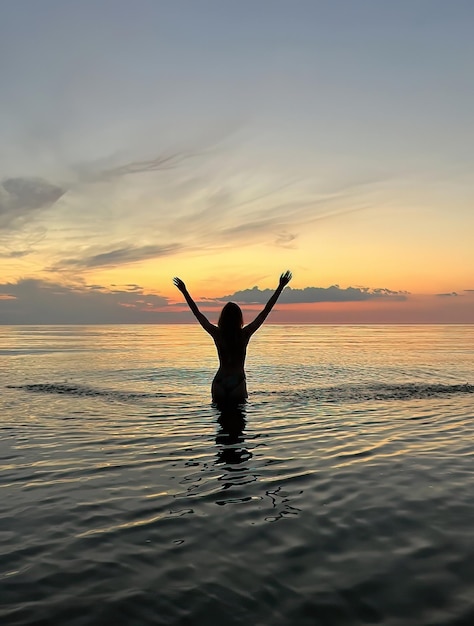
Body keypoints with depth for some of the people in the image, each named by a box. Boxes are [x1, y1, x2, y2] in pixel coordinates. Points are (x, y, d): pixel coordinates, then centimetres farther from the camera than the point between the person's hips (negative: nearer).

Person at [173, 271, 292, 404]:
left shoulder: (217, 334, -5)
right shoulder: (245, 334, -7)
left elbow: (197, 313, 3)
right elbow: (266, 311, -5)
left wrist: (184, 291, 11)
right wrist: (280, 287, -1)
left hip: (219, 383, 1)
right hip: (238, 383, -1)